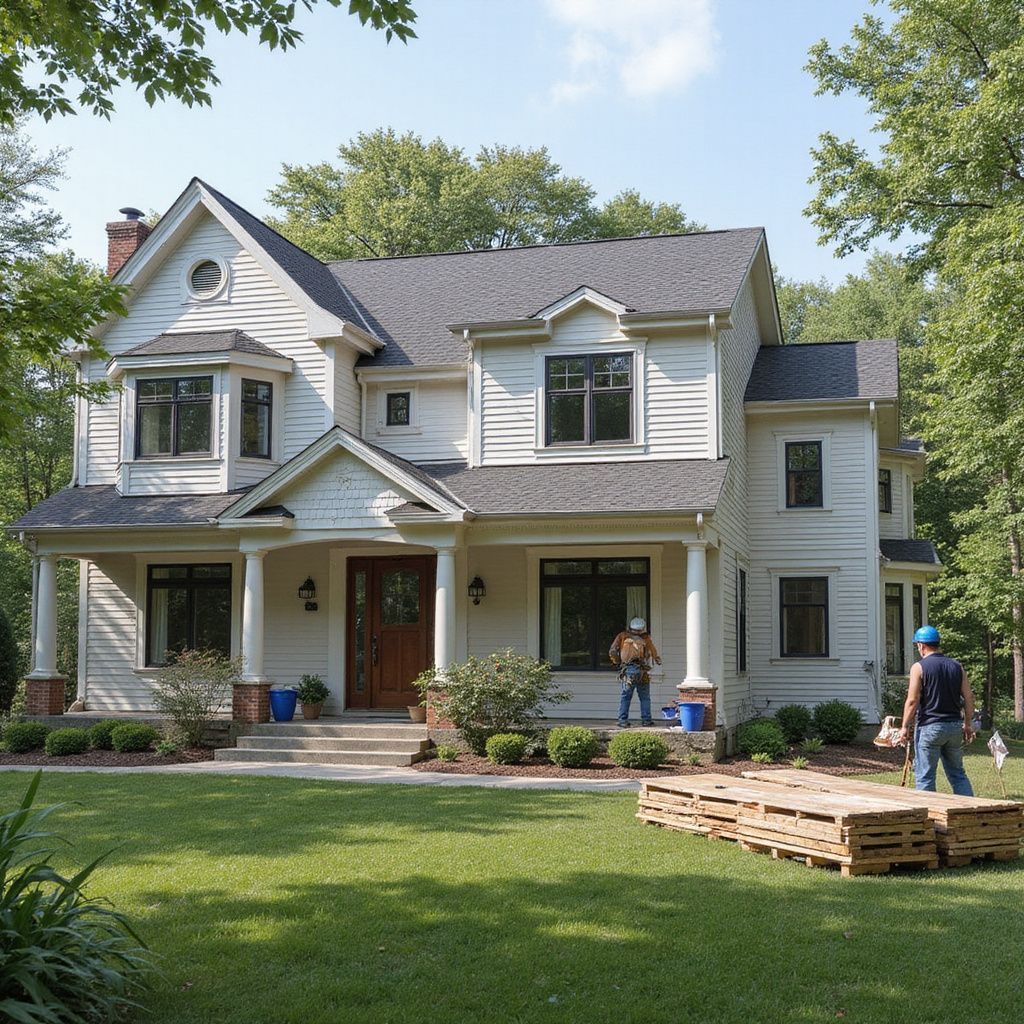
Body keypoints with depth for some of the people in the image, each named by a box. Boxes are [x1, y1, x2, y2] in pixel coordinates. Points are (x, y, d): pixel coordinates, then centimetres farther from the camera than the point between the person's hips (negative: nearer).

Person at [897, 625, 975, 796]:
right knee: (958, 773, 15)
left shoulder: (919, 667, -8)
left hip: (929, 726, -5)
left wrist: (905, 727, -6)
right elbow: (969, 697, 6)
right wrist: (968, 724, 14)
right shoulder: (957, 666, 7)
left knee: (925, 776, 2)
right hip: (955, 726, 5)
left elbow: (913, 701, -13)